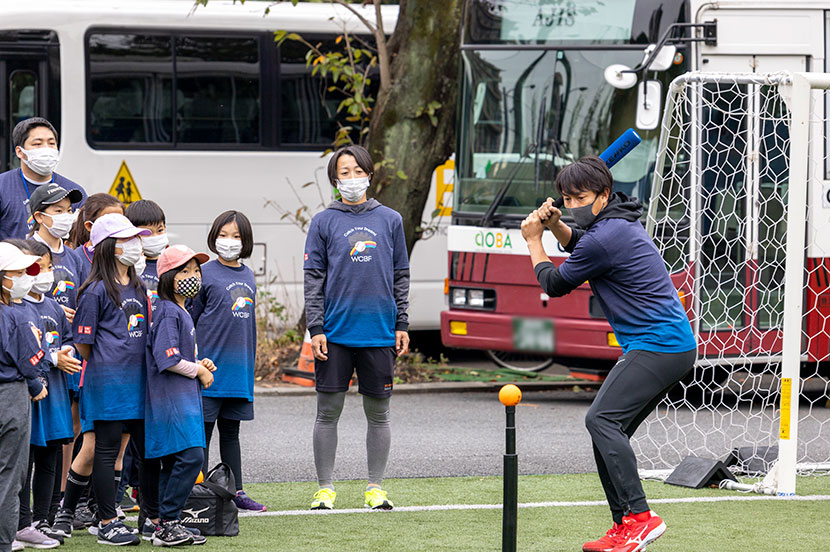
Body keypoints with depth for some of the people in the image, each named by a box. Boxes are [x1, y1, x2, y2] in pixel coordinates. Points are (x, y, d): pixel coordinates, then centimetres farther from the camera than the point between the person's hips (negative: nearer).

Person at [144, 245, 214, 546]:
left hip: (186, 397, 10)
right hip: (172, 398, -10)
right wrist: (199, 371, -8)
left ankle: (166, 525, 11)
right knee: (190, 456, -16)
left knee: (173, 463, 9)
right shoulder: (168, 312, -13)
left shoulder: (182, 312, 18)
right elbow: (167, 359, -20)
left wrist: (200, 364, 9)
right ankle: (167, 523, -14)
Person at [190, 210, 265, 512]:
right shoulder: (206, 273, -7)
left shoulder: (248, 275, 11)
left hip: (239, 369, 6)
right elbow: (188, 320, -5)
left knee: (230, 431, 13)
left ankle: (236, 491, 17)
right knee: (203, 431, -1)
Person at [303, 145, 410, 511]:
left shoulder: (390, 220, 9)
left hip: (380, 335, 1)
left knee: (378, 412, 6)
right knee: (328, 411, 1)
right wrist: (315, 329, -6)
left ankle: (375, 487, 14)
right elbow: (313, 279, 2)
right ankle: (325, 487, 9)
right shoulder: (324, 223, 4)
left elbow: (400, 276, 12)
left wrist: (402, 325, 6)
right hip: (335, 334, -1)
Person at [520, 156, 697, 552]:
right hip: (675, 345, 11)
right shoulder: (618, 221, 14)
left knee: (602, 418, -20)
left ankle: (639, 516, -27)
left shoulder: (606, 238, -17)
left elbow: (554, 285, -4)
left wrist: (534, 241, 10)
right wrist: (555, 225, 14)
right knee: (609, 429, 8)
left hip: (658, 347, -11)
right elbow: (580, 243, 35)